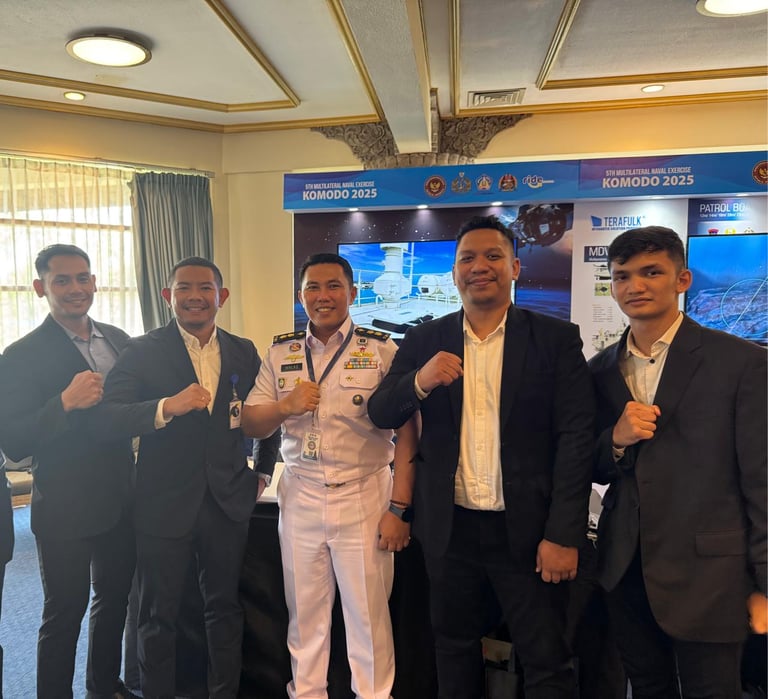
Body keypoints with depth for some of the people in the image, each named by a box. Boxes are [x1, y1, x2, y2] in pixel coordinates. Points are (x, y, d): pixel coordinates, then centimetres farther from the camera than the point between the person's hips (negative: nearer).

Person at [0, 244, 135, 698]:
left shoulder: (118, 339, 4)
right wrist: (66, 402, -30)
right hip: (65, 510, -6)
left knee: (115, 598, 21)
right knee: (65, 612, 10)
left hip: (121, 502, 6)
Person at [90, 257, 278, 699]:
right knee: (160, 615, 14)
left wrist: (261, 472, 8)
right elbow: (105, 418, -18)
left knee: (225, 607, 18)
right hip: (165, 505, -2)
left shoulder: (243, 352, 3)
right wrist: (167, 407, -33)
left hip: (229, 501, 3)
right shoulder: (144, 352, -6)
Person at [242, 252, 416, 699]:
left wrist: (399, 508, -11)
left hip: (364, 498, -3)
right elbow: (252, 425, 7)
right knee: (304, 612, 15)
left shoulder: (383, 351, -5)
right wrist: (285, 406, -14)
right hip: (299, 498, 3)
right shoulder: (280, 353, 6)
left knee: (368, 614, 7)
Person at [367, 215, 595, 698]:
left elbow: (576, 438, -8)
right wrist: (419, 382, -22)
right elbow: (380, 415, -1)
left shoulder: (557, 339, -5)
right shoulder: (425, 341, 2)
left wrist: (563, 534, -13)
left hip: (527, 530, -2)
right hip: (449, 528, 3)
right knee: (454, 650, 21)